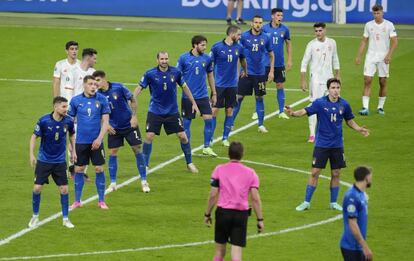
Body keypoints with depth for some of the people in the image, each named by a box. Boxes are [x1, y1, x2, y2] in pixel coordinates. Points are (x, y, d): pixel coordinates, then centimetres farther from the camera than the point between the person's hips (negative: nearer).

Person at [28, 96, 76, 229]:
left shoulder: (68, 121, -10)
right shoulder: (44, 121, -18)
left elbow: (72, 134, 11)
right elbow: (34, 137, -6)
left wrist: (73, 150, 10)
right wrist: (31, 154, -12)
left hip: (60, 161, 2)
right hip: (44, 160, -2)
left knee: (64, 189, -2)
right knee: (37, 188, -3)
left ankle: (65, 219, 12)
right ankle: (35, 216, 17)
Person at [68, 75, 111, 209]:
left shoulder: (102, 99, -2)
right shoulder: (76, 100, 0)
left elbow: (105, 121, -1)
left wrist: (99, 138, -11)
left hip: (96, 142, 0)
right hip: (80, 141, 0)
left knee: (99, 169, 0)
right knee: (79, 170, 4)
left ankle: (101, 201, 11)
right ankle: (77, 201, 15)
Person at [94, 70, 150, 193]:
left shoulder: (118, 87, -16)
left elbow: (132, 100, -6)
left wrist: (134, 116, -13)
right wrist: (106, 124, -14)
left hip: (129, 125, -2)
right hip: (114, 128, 2)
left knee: (138, 150, -3)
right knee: (113, 153, 0)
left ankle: (144, 181, 6)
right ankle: (113, 183, 10)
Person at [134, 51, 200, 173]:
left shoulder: (175, 72, -6)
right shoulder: (150, 74, -11)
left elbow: (184, 87, 8)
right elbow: (139, 88, -4)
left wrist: (193, 103, 11)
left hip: (172, 111, 1)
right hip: (155, 111, -1)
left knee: (182, 136, -1)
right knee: (149, 136, -10)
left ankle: (190, 163, 17)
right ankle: (145, 165, 4)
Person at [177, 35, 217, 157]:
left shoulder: (207, 59, 3)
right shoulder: (184, 58, -5)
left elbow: (210, 76, 14)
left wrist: (214, 93, 15)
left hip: (203, 96, 2)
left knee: (209, 119, -8)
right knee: (186, 122, 3)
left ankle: (206, 147, 5)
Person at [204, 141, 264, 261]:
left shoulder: (219, 170, -1)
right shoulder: (250, 173, 1)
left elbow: (213, 195, -3)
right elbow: (255, 198, -3)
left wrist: (207, 214, 7)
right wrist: (260, 219, 2)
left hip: (223, 212, 0)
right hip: (241, 214, 0)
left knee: (220, 250, 12)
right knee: (236, 251, -2)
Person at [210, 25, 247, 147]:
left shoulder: (238, 48, 2)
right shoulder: (217, 47, -9)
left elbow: (243, 60, 23)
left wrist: (245, 71, 32)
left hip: (232, 85, 4)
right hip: (219, 85, -4)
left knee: (229, 111, 5)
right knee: (214, 110, -4)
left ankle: (225, 138, 16)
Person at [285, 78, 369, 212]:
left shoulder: (344, 104, -1)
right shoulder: (320, 103, -10)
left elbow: (349, 121, 12)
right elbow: (305, 111, -17)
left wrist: (359, 129, -4)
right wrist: (293, 113, -36)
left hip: (337, 145, 3)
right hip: (321, 144, -3)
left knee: (336, 174, 7)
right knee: (315, 172, -3)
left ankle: (333, 202, 21)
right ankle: (306, 202, 7)